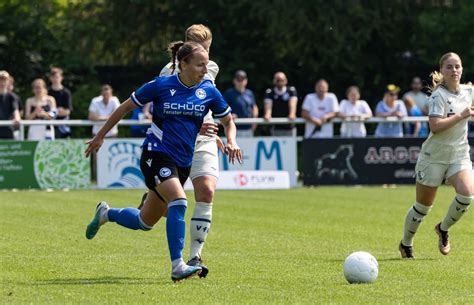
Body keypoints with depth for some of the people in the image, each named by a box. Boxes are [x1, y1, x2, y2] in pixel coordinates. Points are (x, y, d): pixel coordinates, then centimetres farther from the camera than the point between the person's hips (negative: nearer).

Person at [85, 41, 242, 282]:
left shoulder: (209, 91, 0)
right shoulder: (161, 85, -9)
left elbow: (228, 120, 14)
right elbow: (126, 107, 1)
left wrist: (231, 142, -8)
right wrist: (100, 136, 6)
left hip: (182, 162, 5)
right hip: (156, 153, -5)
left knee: (145, 222, 12)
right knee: (178, 201, -29)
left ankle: (106, 214, 41)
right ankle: (177, 267, -27)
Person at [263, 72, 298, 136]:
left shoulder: (291, 90, -1)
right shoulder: (269, 92, 0)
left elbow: (292, 103, -15)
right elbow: (268, 104, -13)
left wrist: (292, 114, -35)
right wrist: (267, 115, -35)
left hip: (289, 127, 0)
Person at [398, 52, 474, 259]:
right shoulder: (439, 95, -14)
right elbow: (435, 126, -26)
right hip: (434, 156, -5)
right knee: (423, 206, 5)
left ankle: (443, 229, 6)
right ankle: (406, 244, 28)